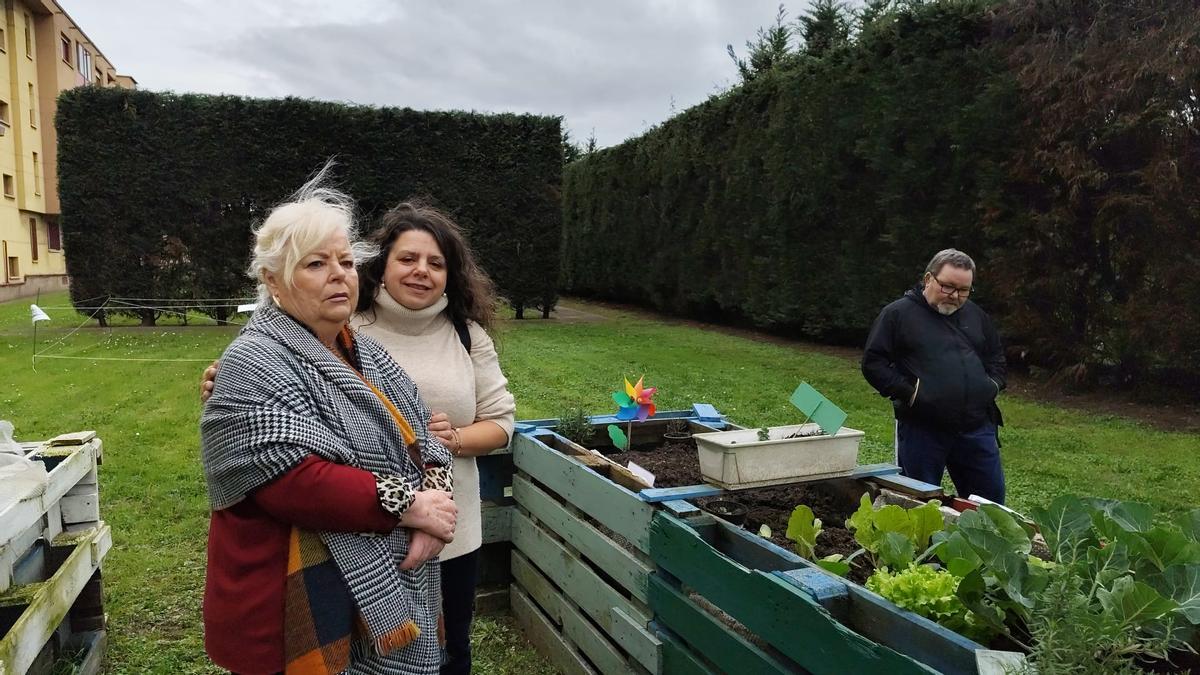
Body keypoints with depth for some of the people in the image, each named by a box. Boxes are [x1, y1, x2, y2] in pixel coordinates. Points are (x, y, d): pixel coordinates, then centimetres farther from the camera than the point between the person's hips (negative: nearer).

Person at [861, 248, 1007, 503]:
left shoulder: (975, 315, 13)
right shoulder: (897, 314, -4)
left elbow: (996, 356, 25)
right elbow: (873, 363, -6)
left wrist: (994, 385, 6)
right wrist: (909, 392, -14)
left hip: (976, 427, 5)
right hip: (921, 430, -4)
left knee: (991, 498, 12)